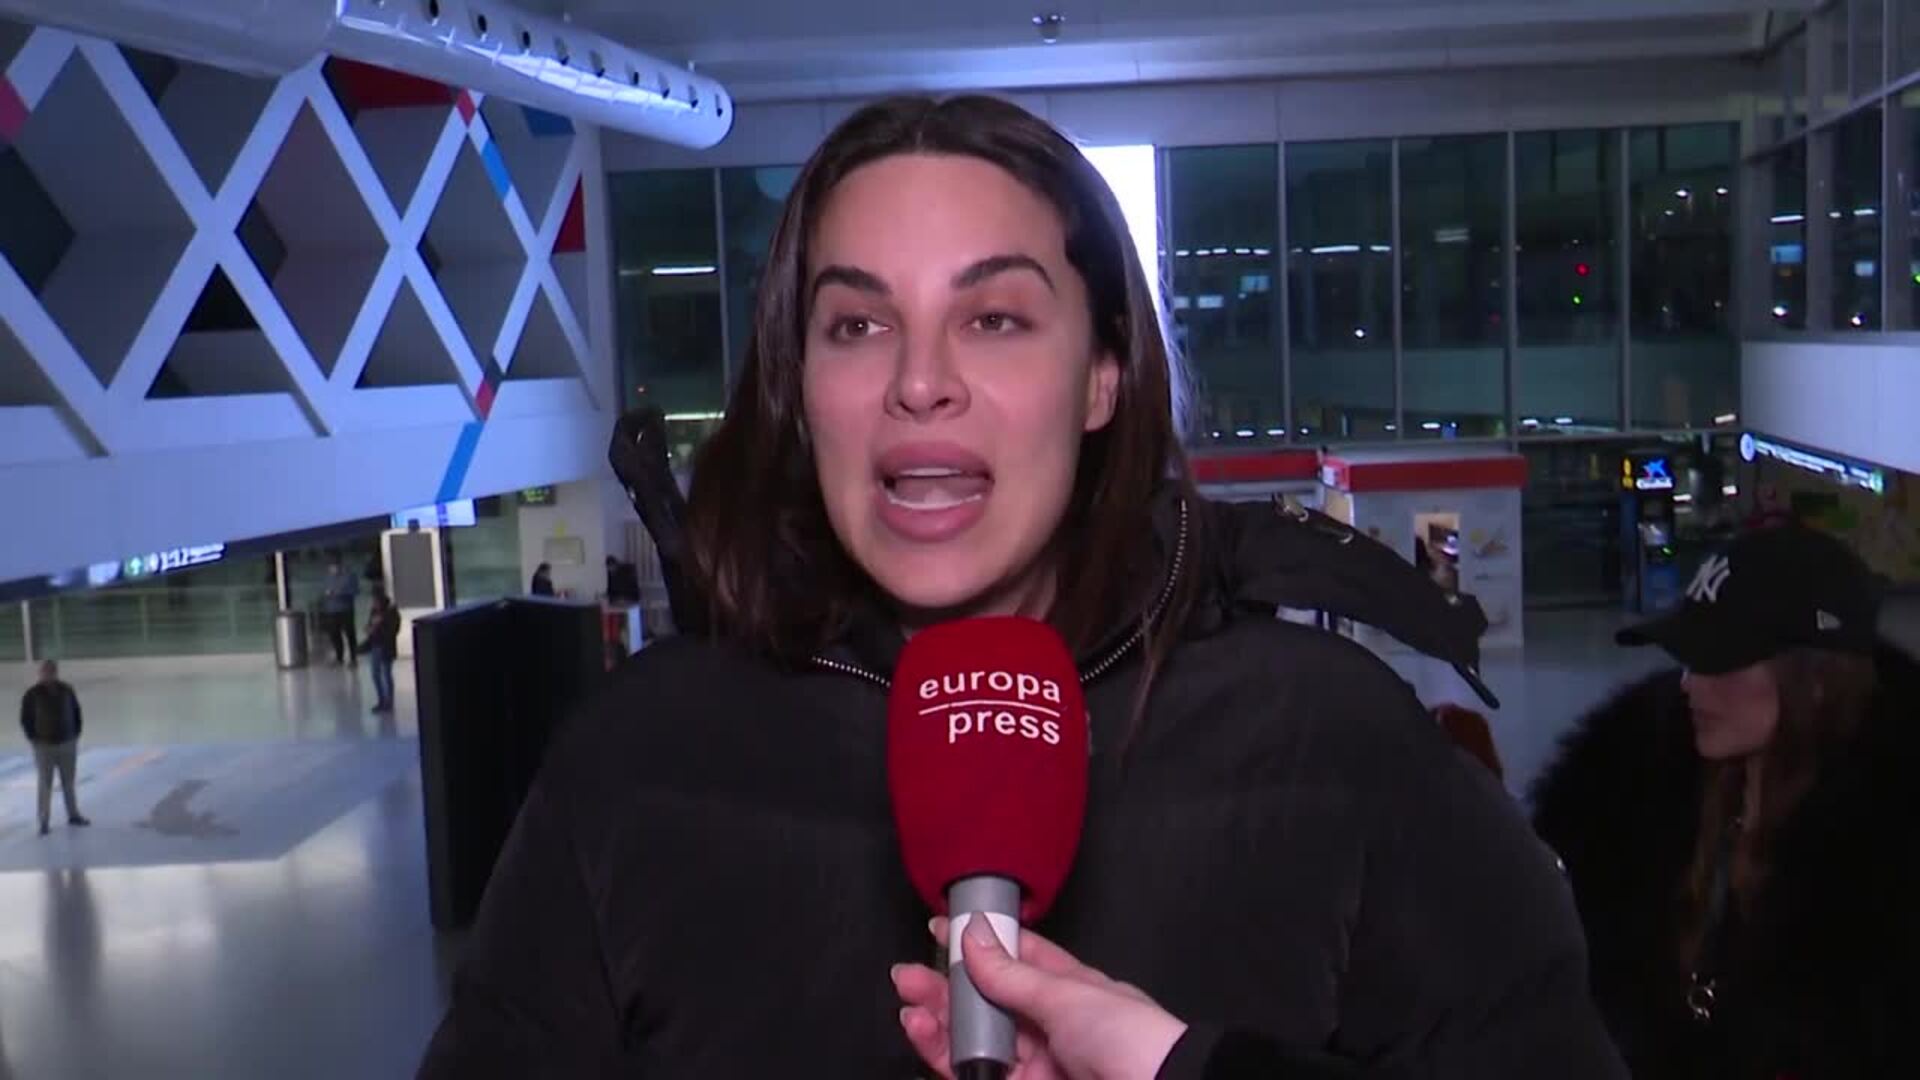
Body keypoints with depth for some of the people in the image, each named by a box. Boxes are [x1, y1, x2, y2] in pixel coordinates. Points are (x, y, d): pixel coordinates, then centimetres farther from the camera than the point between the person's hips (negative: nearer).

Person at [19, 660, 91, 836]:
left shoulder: (67, 691, 1)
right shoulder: (32, 695, -7)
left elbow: (77, 714, 11)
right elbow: (25, 720, -2)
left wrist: (76, 736, 5)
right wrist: (35, 742, -8)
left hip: (68, 745, 3)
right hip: (44, 747, -3)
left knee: (69, 782, 12)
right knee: (45, 785, -3)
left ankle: (73, 815, 23)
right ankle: (44, 822, 2)